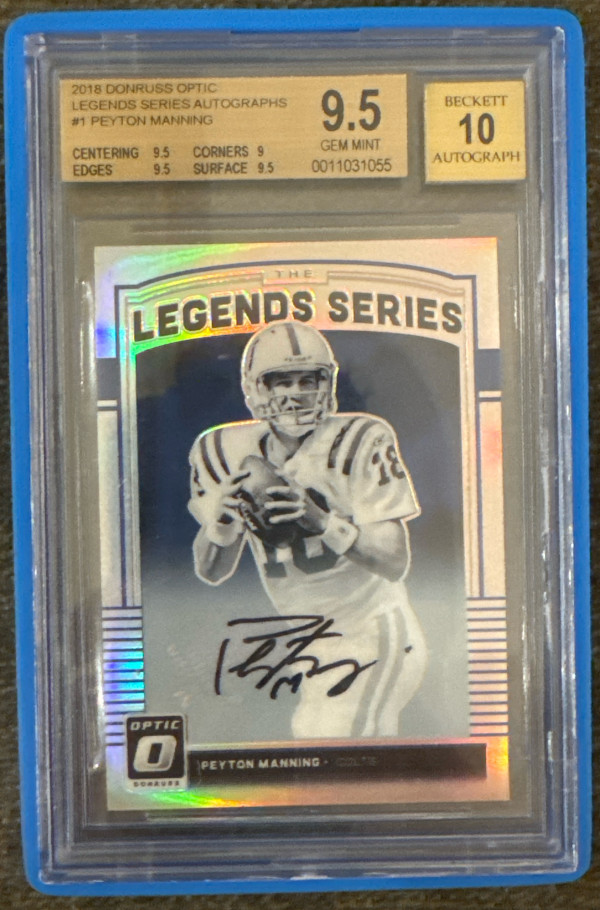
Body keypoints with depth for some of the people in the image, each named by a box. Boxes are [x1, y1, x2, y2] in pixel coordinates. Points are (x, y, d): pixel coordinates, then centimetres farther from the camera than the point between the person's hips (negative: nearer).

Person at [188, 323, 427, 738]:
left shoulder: (361, 443, -17)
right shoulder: (227, 452, -4)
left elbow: (396, 563, -20)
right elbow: (210, 573, -1)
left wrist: (321, 520, -34)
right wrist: (223, 521, -22)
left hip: (374, 636, -5)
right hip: (309, 647, 5)